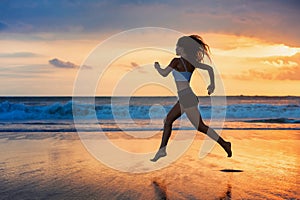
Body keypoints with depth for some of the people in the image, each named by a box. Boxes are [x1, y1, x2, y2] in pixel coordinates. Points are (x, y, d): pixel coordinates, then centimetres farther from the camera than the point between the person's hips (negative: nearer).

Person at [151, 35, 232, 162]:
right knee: (168, 120, 15)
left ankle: (224, 144, -3)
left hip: (186, 98, -9)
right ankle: (162, 149, 19)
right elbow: (209, 68, 7)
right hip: (186, 98, 9)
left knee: (200, 127, -5)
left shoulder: (177, 61, -13)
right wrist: (212, 84, 12)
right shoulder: (192, 62, 8)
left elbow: (164, 73, -4)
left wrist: (157, 66, 16)